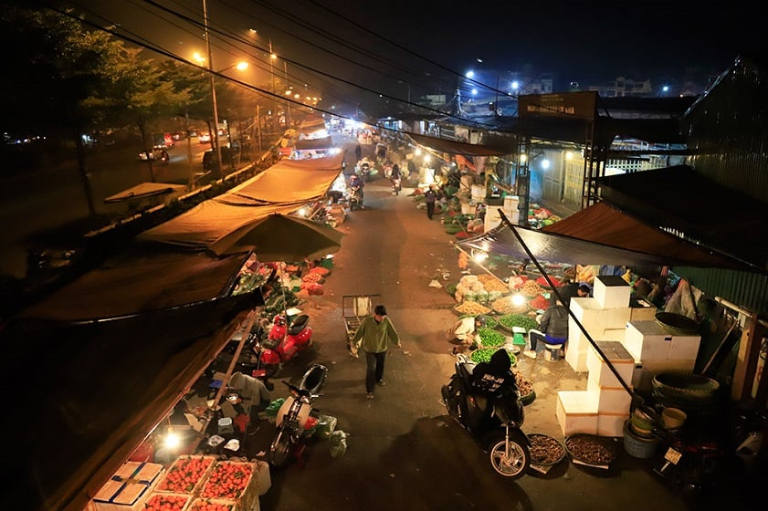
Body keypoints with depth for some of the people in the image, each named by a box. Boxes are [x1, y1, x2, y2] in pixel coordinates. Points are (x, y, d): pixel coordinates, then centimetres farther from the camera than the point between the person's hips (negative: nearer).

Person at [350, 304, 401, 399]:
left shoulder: (386, 321, -18)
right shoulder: (366, 321, -22)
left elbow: (392, 332, -8)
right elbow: (359, 332, -8)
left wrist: (397, 342, -16)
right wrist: (354, 341, 0)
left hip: (382, 349, 3)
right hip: (369, 349, -3)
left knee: (380, 366, 23)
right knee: (370, 369, -6)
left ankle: (379, 379, 52)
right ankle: (369, 390, 5)